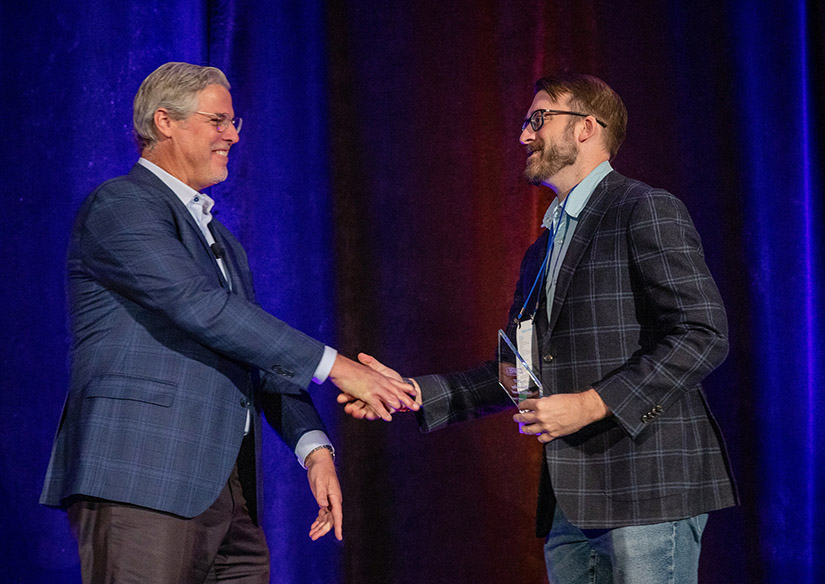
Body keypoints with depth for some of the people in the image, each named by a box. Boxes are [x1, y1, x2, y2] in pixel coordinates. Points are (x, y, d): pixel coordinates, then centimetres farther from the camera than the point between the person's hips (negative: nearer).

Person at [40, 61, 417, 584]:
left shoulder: (219, 238, 27)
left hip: (229, 493, 9)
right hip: (141, 483, -8)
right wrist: (335, 366, -15)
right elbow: (199, 307, -15)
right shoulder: (120, 205, -3)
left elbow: (262, 357, 23)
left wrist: (314, 447, 5)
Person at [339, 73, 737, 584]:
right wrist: (412, 393, 9)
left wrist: (593, 404, -17)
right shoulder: (542, 253, 23)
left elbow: (703, 334, -12)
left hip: (648, 487, -8)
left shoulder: (646, 211, -3)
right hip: (570, 502, 8)